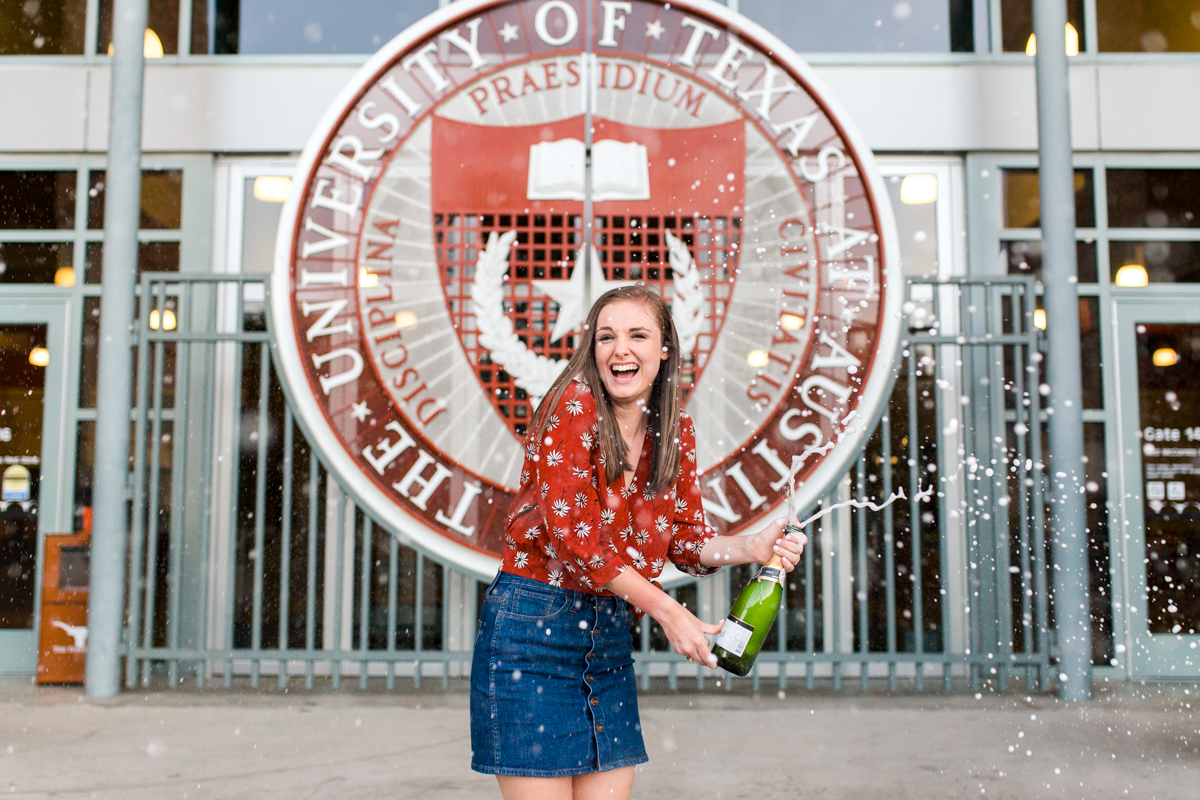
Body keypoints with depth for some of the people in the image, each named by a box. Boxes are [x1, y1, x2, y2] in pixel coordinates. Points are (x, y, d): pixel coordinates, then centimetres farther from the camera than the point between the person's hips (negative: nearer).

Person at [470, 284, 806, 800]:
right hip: (533, 621, -6)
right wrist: (667, 611, -18)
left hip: (608, 632, 6)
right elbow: (572, 532, -18)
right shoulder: (573, 405, -12)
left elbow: (686, 539, 8)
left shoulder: (675, 431, 7)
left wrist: (754, 547, -12)